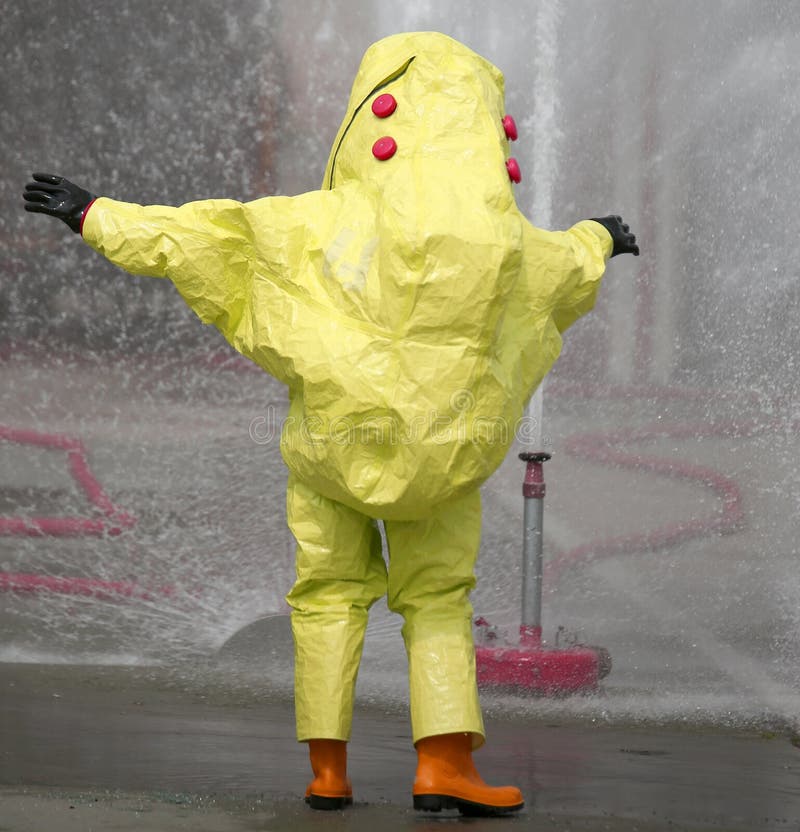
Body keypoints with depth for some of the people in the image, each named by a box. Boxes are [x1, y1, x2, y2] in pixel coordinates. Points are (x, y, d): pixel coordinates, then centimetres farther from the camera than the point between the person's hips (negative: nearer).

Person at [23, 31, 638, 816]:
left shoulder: (326, 224, -18)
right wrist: (599, 240, 37)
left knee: (330, 594, 14)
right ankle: (444, 762, -2)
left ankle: (328, 767, 10)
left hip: (333, 440, 0)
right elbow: (572, 268, 13)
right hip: (439, 455, 1)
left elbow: (189, 234, -14)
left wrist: (94, 215, -2)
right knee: (437, 601, 12)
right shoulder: (503, 240, -10)